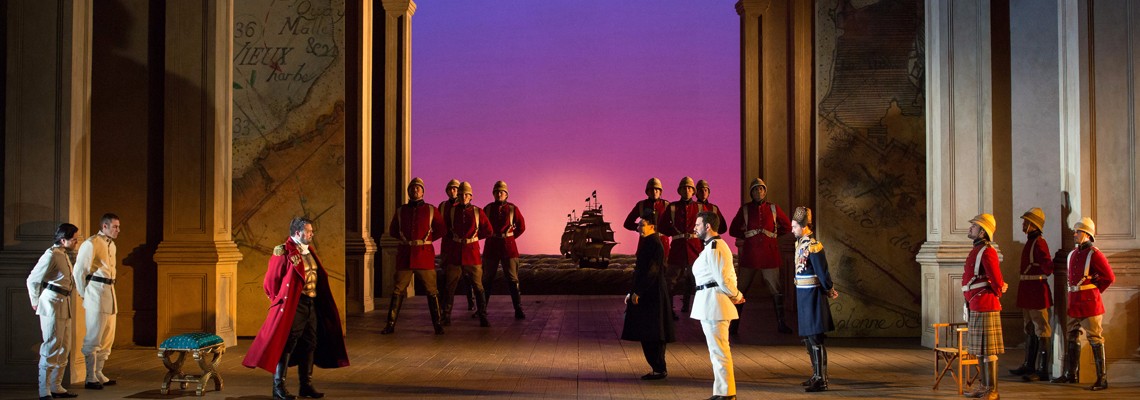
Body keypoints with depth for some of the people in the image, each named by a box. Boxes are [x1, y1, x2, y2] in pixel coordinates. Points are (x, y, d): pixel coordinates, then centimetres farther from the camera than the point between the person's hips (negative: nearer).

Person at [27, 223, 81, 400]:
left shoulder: (65, 255, 14)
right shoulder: (51, 255, -14)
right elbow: (32, 279, -13)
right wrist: (35, 302, -3)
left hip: (64, 305, 9)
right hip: (52, 305, -9)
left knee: (64, 348, 14)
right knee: (51, 348, -6)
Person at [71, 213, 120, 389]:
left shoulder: (111, 244, 16)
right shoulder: (91, 244, -10)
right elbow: (79, 271, -11)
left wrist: (112, 292, 14)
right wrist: (84, 295, -5)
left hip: (109, 294, 9)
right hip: (97, 294, -9)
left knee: (108, 338, 13)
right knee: (93, 338, -4)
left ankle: (99, 374, 22)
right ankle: (90, 379, 1)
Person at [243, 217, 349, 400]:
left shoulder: (309, 251, 13)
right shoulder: (284, 252, -12)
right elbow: (270, 281, -9)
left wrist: (318, 300, 14)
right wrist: (280, 301, -4)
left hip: (312, 304, 8)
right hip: (294, 305, -8)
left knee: (309, 344, 12)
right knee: (287, 345, -3)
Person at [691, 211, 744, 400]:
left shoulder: (713, 248, -17)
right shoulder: (718, 245, 17)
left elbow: (722, 278, -20)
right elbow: (730, 276, 19)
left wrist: (736, 296, -7)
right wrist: (735, 296, 7)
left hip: (712, 300, -11)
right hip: (711, 301, 11)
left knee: (718, 350, -5)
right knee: (718, 349, 16)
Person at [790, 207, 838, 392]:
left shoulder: (813, 246, -19)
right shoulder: (800, 243, 9)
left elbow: (822, 272, -17)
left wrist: (830, 291, -4)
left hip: (812, 296, -10)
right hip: (803, 295, 10)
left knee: (815, 337, -6)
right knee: (807, 337, 16)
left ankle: (821, 380, -1)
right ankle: (817, 375, 27)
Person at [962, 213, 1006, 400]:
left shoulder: (987, 251, -14)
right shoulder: (976, 250, 16)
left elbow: (997, 281, -17)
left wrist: (996, 293, 0)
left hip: (985, 307, -10)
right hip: (976, 306, 10)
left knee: (988, 350, -6)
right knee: (979, 349, 14)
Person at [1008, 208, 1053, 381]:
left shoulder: (1039, 243, -15)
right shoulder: (1030, 242, 15)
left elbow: (1048, 267, -28)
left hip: (1037, 292, -10)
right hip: (1027, 292, 10)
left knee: (1042, 331, -5)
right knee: (1029, 329, 17)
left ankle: (1043, 370, -2)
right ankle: (1029, 365, 27)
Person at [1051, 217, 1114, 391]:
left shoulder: (1094, 254, -11)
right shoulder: (1073, 254, 13)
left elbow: (1110, 277, -11)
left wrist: (1094, 290, -3)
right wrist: (1074, 293, 14)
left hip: (1089, 303, -8)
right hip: (1074, 302, 9)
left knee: (1095, 339, -6)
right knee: (1072, 337, 14)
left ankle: (1102, 379, -2)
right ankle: (1071, 374, 25)